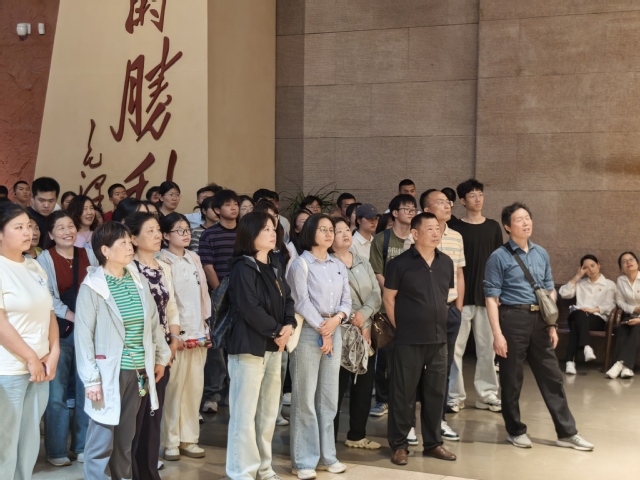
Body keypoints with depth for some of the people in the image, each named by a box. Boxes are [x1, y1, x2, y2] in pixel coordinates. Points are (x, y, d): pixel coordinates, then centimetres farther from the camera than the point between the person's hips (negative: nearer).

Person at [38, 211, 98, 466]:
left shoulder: (89, 255, 9)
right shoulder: (45, 259, -1)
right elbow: (47, 297, -9)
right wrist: (73, 317, -16)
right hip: (59, 331, -3)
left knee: (86, 389, 8)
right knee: (57, 392, -2)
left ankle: (82, 446, 20)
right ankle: (56, 450, 11)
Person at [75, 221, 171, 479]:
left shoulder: (139, 281, 5)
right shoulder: (92, 287, -11)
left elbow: (154, 322, 13)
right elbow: (83, 337, -12)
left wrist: (160, 357, 13)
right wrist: (91, 379, -15)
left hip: (137, 371, 6)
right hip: (109, 373, -5)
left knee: (126, 438, 15)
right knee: (102, 441, -1)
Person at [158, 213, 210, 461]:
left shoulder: (194, 259, 14)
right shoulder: (161, 261, -6)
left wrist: (207, 326, 10)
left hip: (198, 333, 6)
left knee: (195, 386, 8)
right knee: (173, 388, -3)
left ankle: (188, 438, 18)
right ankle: (169, 442, 8)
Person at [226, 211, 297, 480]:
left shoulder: (275, 266, 14)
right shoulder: (243, 267, -11)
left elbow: (287, 299, 12)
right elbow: (249, 308, -19)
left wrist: (289, 325, -7)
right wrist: (277, 331, -12)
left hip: (273, 346, 8)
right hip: (249, 345, -8)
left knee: (269, 411, 14)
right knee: (245, 412, -4)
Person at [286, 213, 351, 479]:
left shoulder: (339, 266, 14)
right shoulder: (300, 264, -4)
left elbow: (347, 299, 10)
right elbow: (302, 302, -11)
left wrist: (337, 318, -10)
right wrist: (322, 330, -12)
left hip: (334, 331, 6)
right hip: (307, 332, -6)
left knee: (328, 397, 11)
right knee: (305, 397, -2)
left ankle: (326, 455, 21)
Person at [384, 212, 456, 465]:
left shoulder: (446, 263, 8)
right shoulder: (400, 263, -8)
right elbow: (388, 298, -3)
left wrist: (440, 324, 13)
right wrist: (401, 328, -2)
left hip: (439, 338, 5)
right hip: (409, 340, -5)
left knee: (435, 392, 11)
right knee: (403, 393, 2)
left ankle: (433, 442, 24)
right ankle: (399, 445, 13)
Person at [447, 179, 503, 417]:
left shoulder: (493, 227, 9)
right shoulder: (454, 227, -1)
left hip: (487, 295, 3)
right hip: (461, 296, -3)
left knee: (487, 347, 7)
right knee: (456, 347, 0)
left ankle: (487, 394, 16)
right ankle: (454, 395, 8)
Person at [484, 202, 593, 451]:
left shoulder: (542, 254, 11)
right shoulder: (499, 257, -6)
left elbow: (550, 291, 16)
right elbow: (492, 298, -9)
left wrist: (552, 325, 10)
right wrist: (497, 333, -15)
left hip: (539, 320, 5)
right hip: (513, 318, -5)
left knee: (552, 376, 8)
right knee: (512, 380, 5)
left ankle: (567, 432, 15)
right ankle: (515, 431, 21)